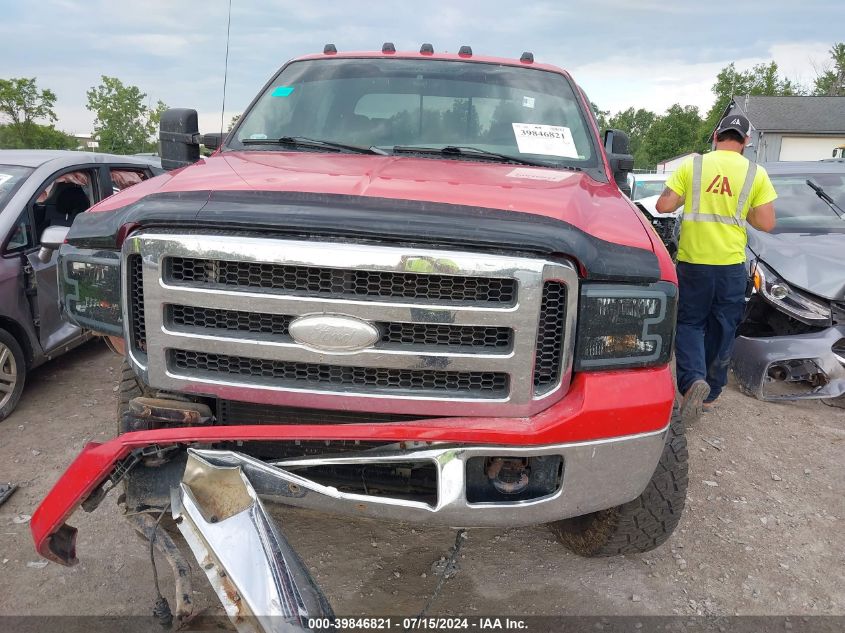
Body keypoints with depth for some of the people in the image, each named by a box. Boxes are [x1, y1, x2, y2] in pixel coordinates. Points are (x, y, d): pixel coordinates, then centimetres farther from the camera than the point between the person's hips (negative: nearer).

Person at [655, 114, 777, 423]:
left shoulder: (692, 165, -3)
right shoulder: (756, 174, -1)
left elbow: (663, 206, -5)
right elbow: (766, 223, -3)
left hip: (692, 261, -1)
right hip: (731, 264, 1)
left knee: (689, 324, 11)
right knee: (722, 330, 13)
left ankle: (693, 380, -13)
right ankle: (710, 393, 22)